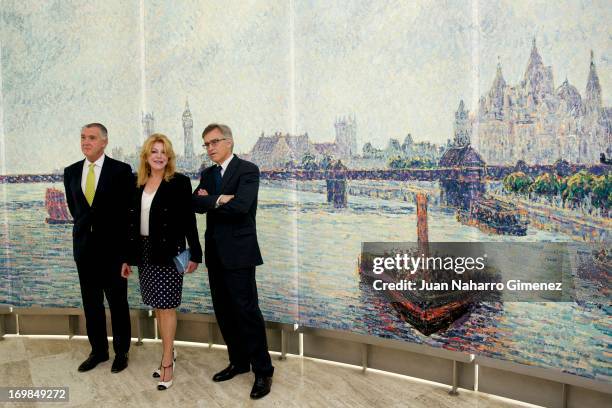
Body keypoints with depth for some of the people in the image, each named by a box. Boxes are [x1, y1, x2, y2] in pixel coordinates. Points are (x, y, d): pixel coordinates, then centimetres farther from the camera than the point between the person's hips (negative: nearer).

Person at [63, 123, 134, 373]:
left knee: (118, 303, 6)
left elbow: (130, 207, -2)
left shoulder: (121, 170, -7)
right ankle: (98, 350, 27)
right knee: (91, 302, 12)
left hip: (113, 247, -4)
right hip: (84, 246, 5)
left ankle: (121, 352, 20)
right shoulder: (71, 172, 7)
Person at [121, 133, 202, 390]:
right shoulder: (138, 184, 9)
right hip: (144, 252, 6)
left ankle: (167, 362, 12)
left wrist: (195, 254, -10)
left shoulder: (179, 183, -7)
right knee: (157, 306, 14)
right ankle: (169, 352, 30)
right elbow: (132, 223, 11)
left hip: (168, 252, -6)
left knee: (166, 306, 0)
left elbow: (189, 220, -8)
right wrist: (127, 258, 12)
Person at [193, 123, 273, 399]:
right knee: (223, 310, 13)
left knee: (247, 310, -5)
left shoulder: (248, 170, -8)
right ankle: (238, 361, 29)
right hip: (215, 252, 7)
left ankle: (263, 371, 8)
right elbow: (195, 203, -2)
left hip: (239, 251, -7)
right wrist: (219, 200, -18)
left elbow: (241, 205, -23)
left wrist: (209, 200, -9)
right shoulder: (208, 174, 13)